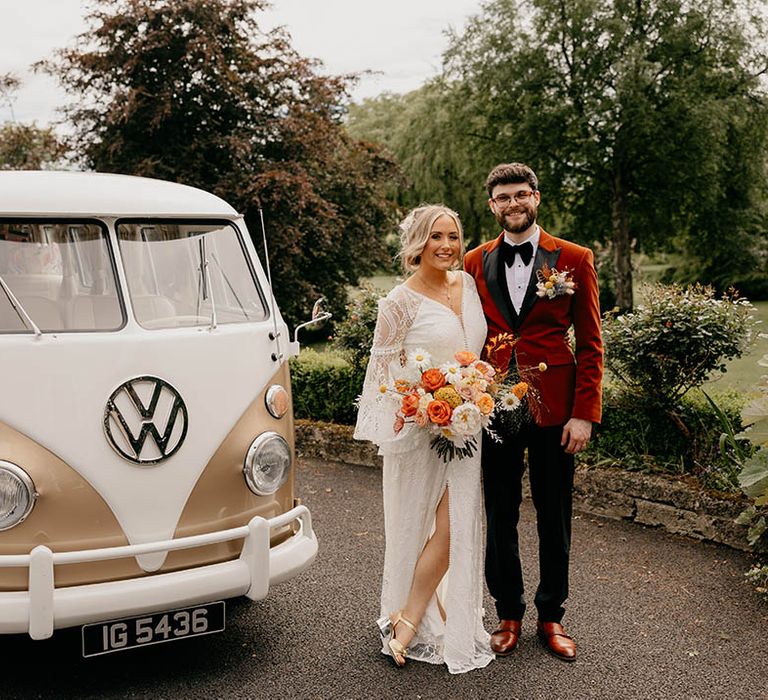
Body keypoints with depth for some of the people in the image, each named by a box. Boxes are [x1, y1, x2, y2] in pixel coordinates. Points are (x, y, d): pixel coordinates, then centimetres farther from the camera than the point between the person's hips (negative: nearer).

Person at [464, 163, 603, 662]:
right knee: (500, 517, 11)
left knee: (555, 518, 10)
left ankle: (552, 616, 27)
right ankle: (509, 615, 26)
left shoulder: (574, 260, -1)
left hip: (554, 409, -1)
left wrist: (584, 413, -9)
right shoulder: (475, 264, 5)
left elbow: (590, 343, -2)